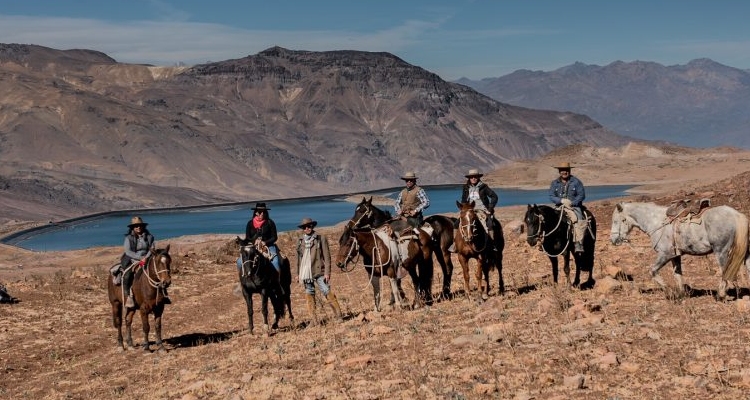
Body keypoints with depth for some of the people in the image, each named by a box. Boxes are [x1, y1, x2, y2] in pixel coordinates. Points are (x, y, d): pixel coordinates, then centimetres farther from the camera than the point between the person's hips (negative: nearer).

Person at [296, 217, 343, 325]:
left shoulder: (321, 239, -1)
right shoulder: (300, 241, 10)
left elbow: (327, 257, -3)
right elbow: (298, 258, 16)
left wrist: (327, 272, -10)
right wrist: (298, 274, 14)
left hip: (319, 271, -4)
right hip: (305, 273, 4)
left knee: (328, 292, -8)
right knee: (309, 296, 5)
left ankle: (338, 316, -2)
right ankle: (314, 320, 10)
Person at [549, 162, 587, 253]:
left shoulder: (576, 182, 3)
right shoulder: (554, 183, 10)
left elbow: (581, 195, -2)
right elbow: (551, 196, 4)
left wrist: (572, 203, -15)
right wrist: (562, 200, -14)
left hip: (574, 207, -3)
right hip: (559, 207, 3)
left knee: (579, 221, -30)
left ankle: (578, 244, -36)